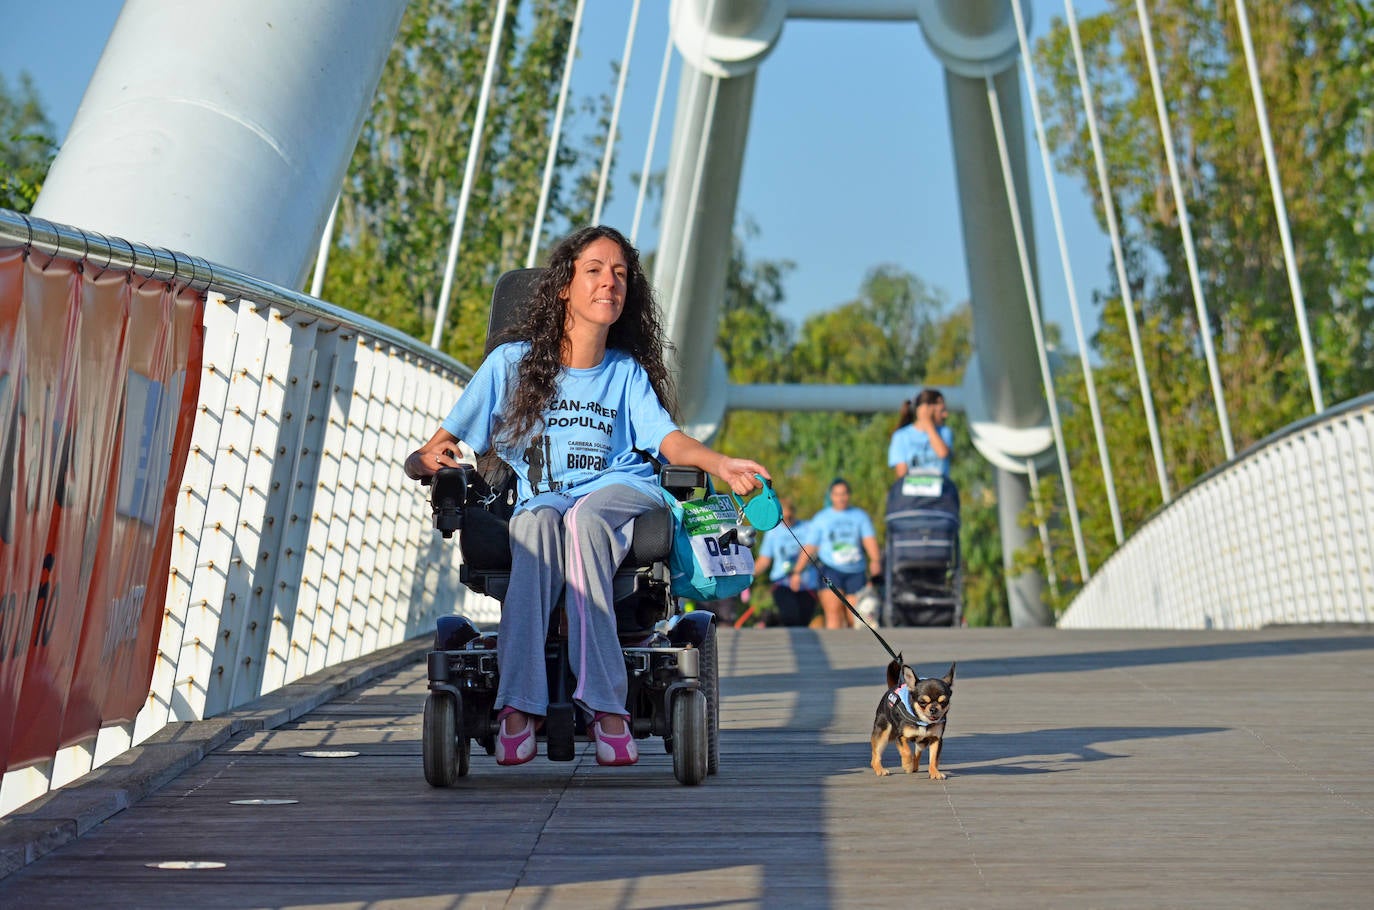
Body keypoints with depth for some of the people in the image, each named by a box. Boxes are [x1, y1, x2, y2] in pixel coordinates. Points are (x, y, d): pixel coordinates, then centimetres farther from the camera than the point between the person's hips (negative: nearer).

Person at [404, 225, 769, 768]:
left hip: (620, 491, 0)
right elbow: (419, 461, 10)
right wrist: (429, 460, -15)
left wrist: (719, 463, -23)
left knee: (583, 518, -36)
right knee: (536, 521, -37)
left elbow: (669, 440, -2)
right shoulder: (512, 363, 11)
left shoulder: (628, 372, 16)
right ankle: (519, 707, -46)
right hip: (539, 499, 0)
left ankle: (603, 705, -44)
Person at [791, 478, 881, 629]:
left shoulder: (860, 516, 10)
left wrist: (875, 560, -21)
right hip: (831, 570, -2)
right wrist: (797, 571, 0)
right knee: (833, 612, -19)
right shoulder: (820, 518, 9)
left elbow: (869, 539, -3)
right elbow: (810, 547, 8)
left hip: (856, 572, 2)